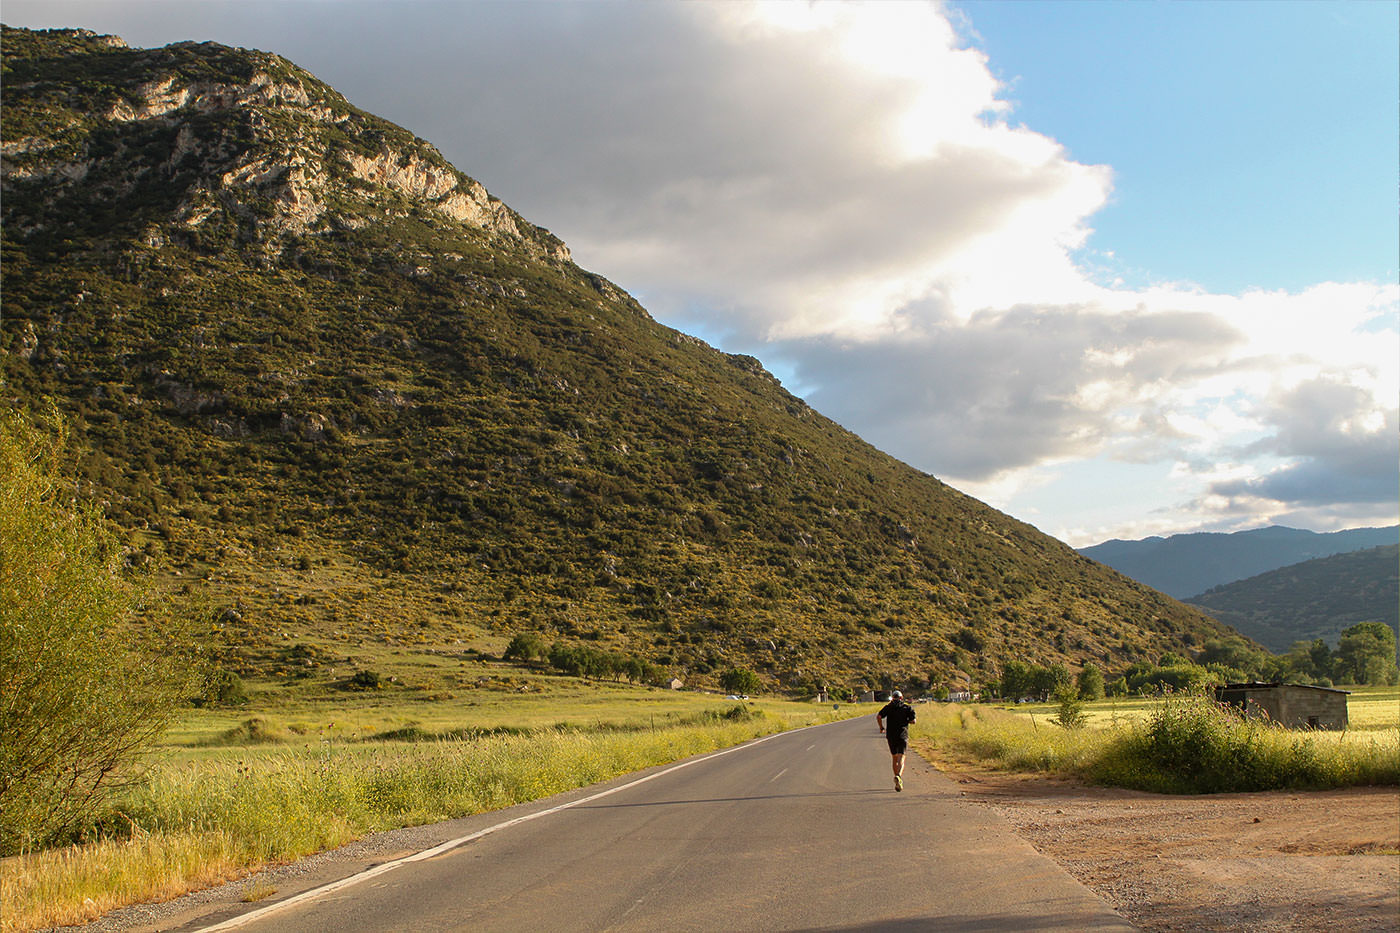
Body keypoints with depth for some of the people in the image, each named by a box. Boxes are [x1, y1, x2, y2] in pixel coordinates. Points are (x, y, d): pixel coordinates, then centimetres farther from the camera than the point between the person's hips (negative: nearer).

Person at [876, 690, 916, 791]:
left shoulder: (888, 707, 6)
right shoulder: (907, 707, 5)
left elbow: (878, 716, -7)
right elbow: (913, 720, -3)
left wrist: (881, 728, 7)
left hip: (891, 735, 2)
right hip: (902, 736, -2)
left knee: (894, 758, 16)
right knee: (901, 759, -9)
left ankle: (898, 782, 21)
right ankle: (899, 776, -36)